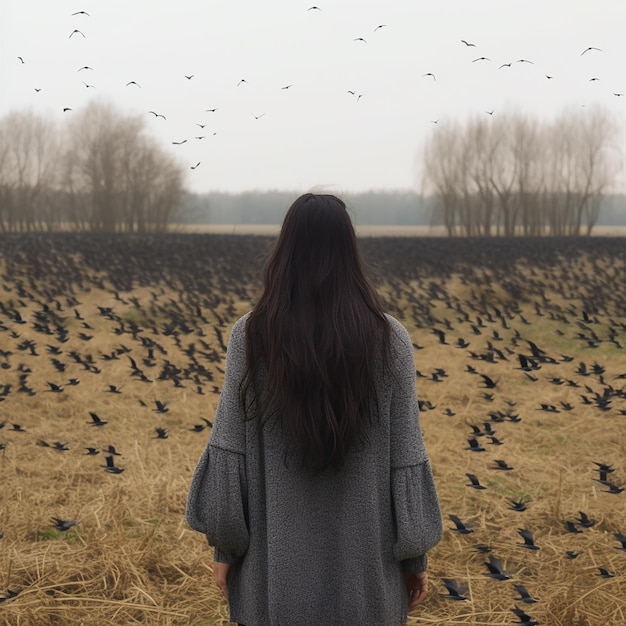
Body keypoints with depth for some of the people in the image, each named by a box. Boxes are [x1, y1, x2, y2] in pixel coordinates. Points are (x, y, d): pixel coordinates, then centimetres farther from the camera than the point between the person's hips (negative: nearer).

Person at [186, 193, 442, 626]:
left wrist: (225, 545, 5)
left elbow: (231, 451, -6)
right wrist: (415, 556, 4)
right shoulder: (390, 340, -9)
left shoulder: (250, 335, -9)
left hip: (278, 556, 0)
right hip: (364, 554, 0)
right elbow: (406, 458, -6)